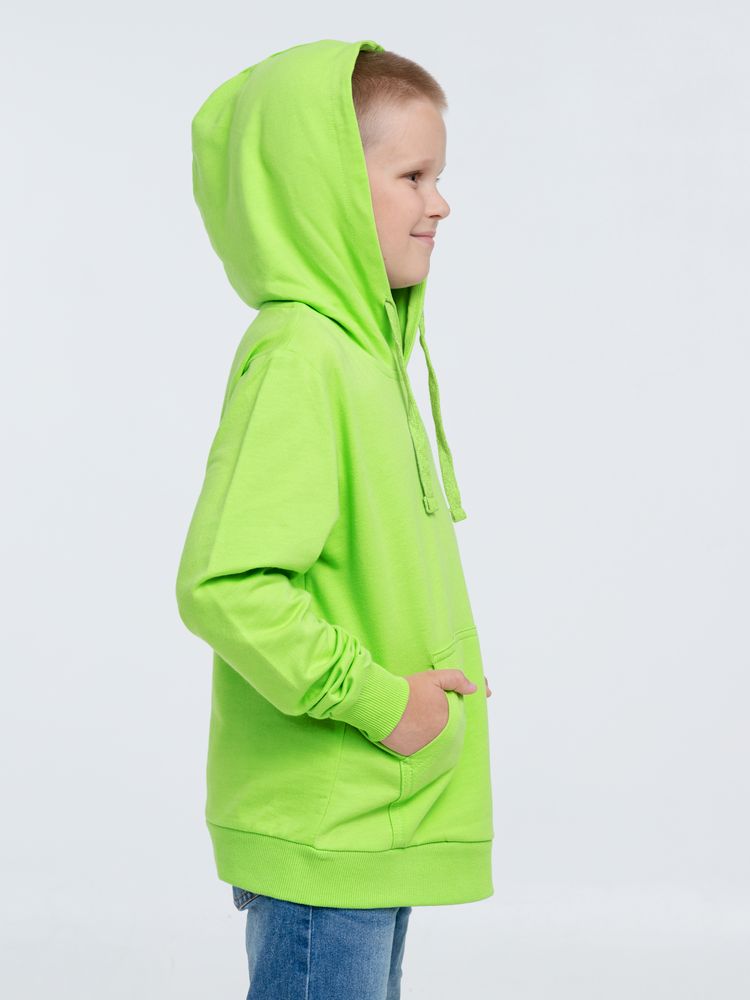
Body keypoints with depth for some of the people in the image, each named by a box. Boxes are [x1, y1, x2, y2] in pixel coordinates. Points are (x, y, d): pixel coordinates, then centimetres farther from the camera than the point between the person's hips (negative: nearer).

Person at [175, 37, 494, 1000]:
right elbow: (223, 583, -27)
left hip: (381, 825, 10)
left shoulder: (368, 352, 12)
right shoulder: (296, 358, -19)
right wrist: (373, 699, -20)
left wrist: (423, 679, 9)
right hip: (321, 833, -10)